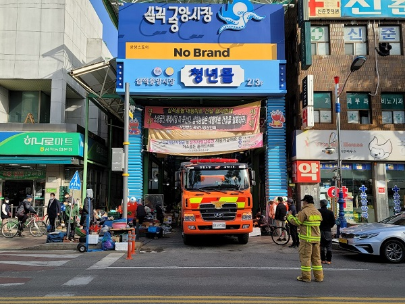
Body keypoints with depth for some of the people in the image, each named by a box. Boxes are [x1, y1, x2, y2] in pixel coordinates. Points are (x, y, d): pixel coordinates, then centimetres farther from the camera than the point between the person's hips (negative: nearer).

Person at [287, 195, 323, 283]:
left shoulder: (304, 211, -14)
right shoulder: (317, 212, 11)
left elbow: (296, 222, -13)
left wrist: (290, 216, 6)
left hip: (306, 238, -7)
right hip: (316, 238, 7)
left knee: (305, 257, 1)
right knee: (316, 257, 13)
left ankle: (306, 276, 5)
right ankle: (319, 276, 17)